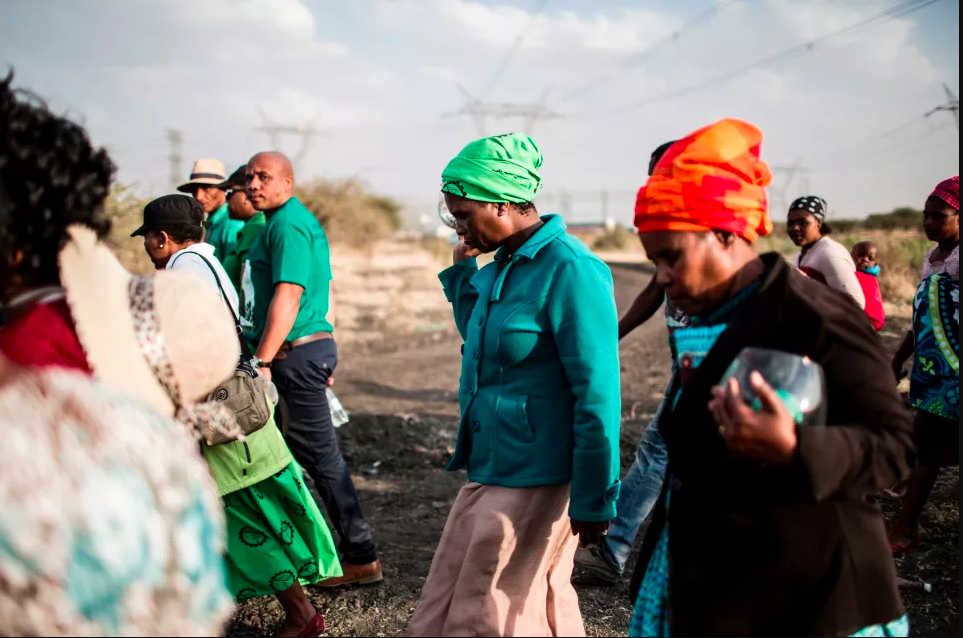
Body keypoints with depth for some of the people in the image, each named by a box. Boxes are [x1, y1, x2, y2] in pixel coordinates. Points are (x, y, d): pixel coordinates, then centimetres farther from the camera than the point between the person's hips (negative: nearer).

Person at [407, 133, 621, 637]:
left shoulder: (569, 270, -18)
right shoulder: (501, 264, 10)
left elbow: (596, 394, -19)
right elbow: (478, 338, 27)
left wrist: (593, 501, -17)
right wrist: (462, 271, 12)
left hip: (535, 481, -8)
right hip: (490, 469, 8)